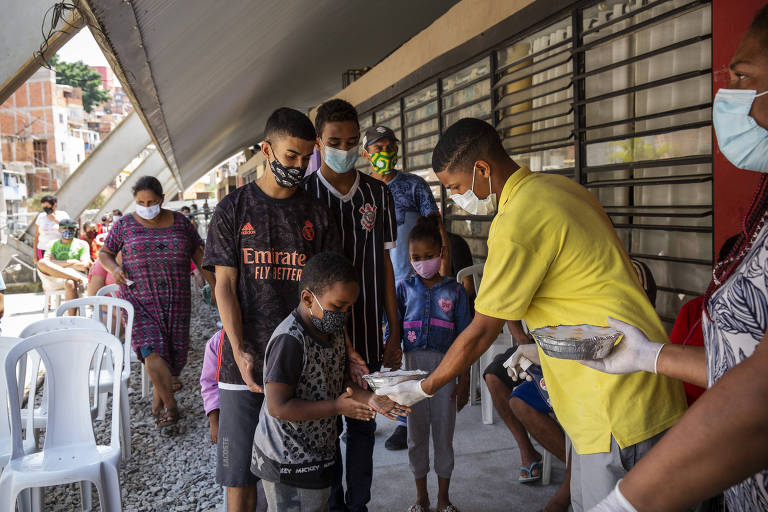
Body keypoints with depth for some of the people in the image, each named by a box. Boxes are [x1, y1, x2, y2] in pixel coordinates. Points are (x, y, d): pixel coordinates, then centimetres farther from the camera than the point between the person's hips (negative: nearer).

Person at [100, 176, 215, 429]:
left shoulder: (180, 223, 6)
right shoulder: (125, 225, 4)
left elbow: (200, 256, 8)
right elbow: (105, 253, 13)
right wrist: (114, 268, -9)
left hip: (176, 300, 2)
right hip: (139, 299, -2)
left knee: (175, 350, 3)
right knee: (151, 350, -16)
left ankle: (159, 398, 24)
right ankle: (170, 405, -8)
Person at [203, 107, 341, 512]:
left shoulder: (317, 214, 5)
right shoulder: (233, 209, 1)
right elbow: (225, 286, -3)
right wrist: (240, 352, -14)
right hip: (246, 361, -1)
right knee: (240, 469, 7)